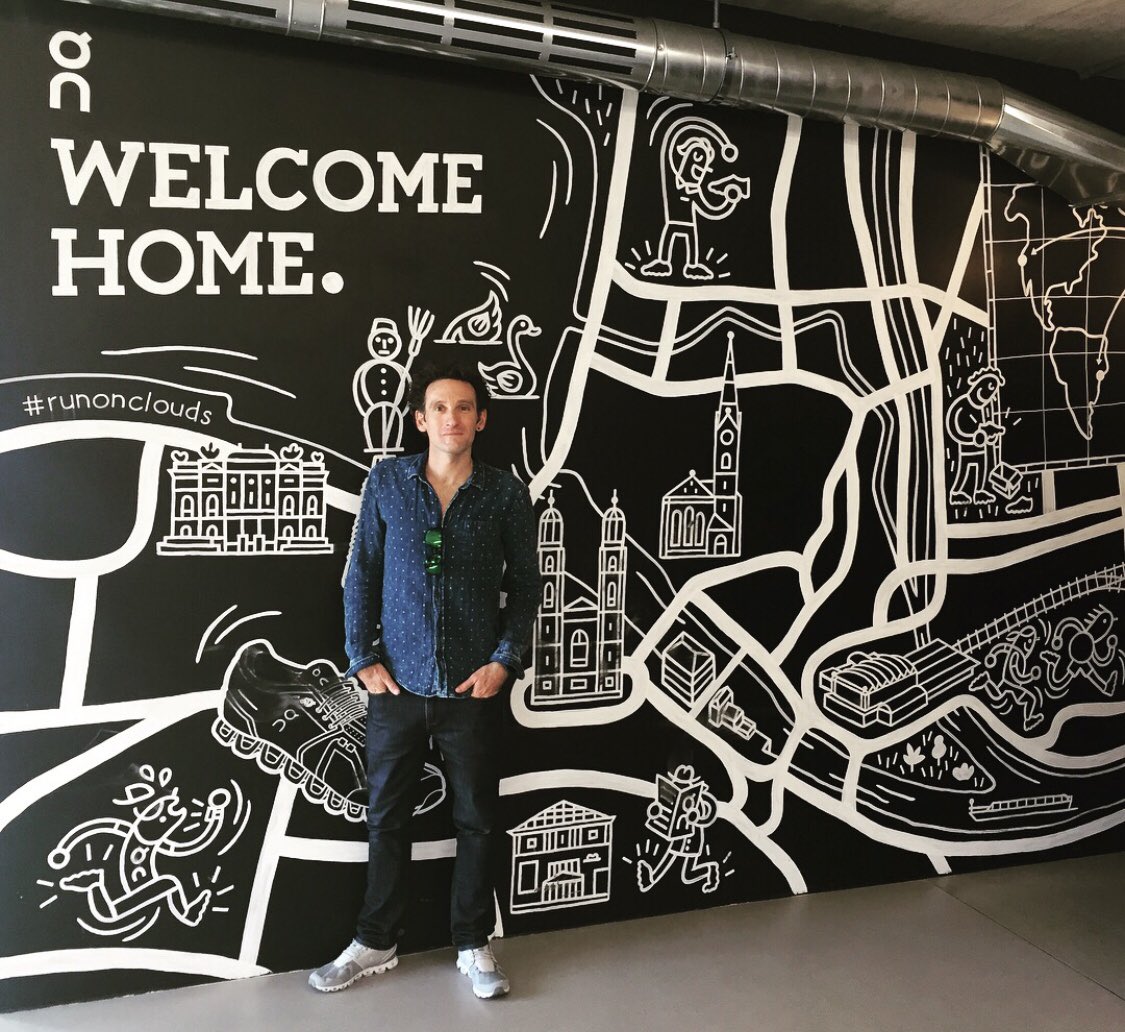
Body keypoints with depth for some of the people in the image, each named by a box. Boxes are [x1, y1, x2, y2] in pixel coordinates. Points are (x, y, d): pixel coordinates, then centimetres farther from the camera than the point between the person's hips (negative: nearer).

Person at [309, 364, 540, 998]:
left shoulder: (506, 493, -2)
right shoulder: (387, 482, 0)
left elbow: (526, 586, 2)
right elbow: (362, 573, 4)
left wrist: (505, 660, -8)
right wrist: (362, 657, -2)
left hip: (475, 685, -1)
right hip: (398, 683, 1)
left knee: (477, 818, 10)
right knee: (387, 815, 13)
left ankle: (474, 944, 28)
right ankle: (377, 943, 30)